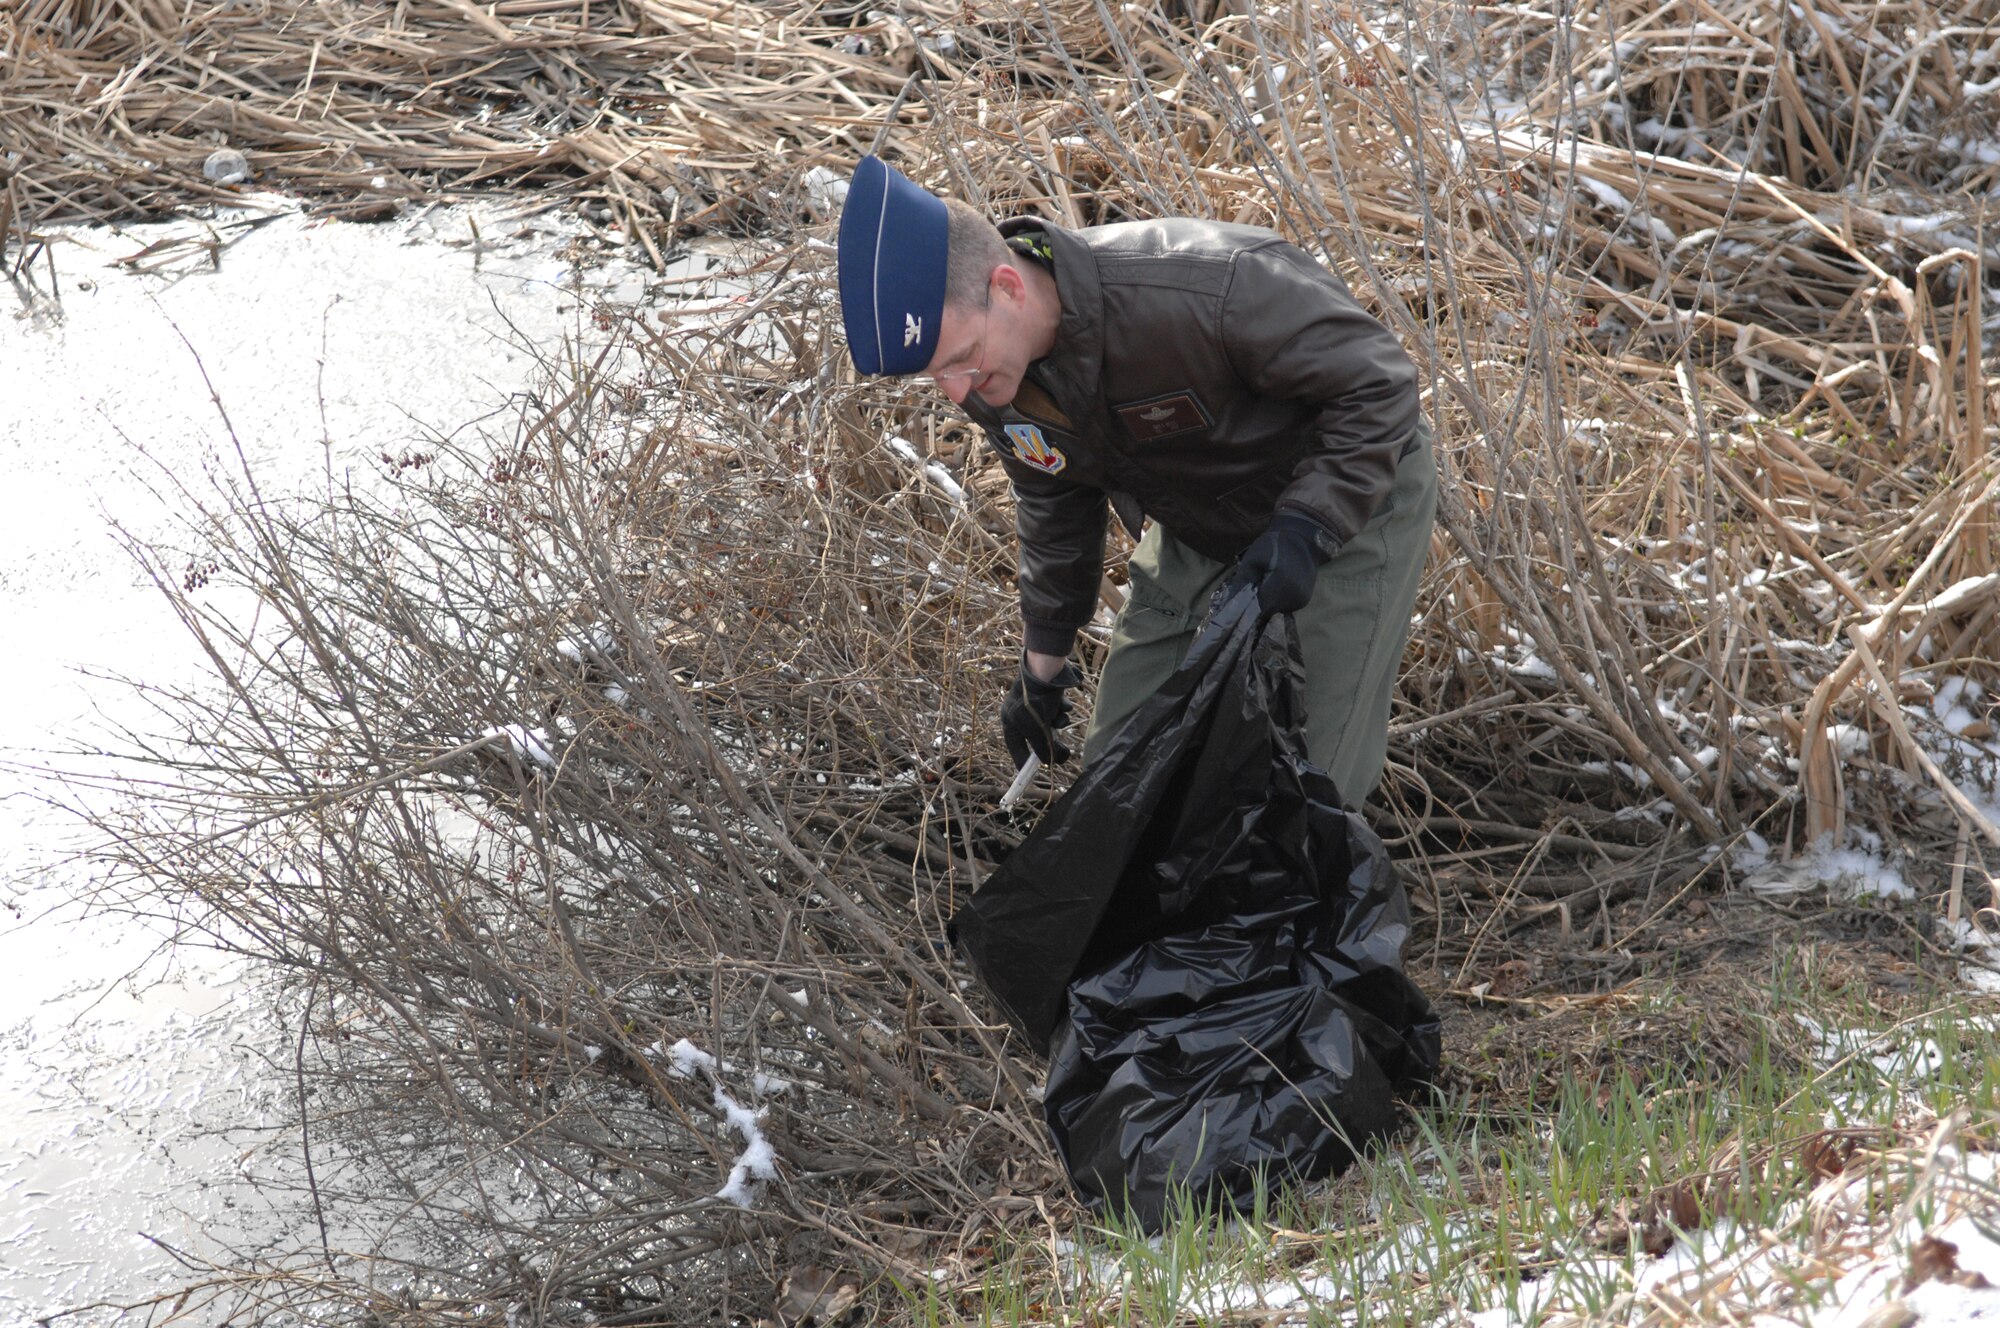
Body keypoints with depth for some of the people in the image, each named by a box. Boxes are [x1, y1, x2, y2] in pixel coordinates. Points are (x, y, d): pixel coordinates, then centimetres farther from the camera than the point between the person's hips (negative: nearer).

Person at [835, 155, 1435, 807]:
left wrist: (1303, 532, -37)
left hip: (1350, 500, -6)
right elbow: (1053, 502, 6)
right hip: (1195, 530, 6)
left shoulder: (1207, 286, -40)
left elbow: (1378, 384, -28)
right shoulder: (989, 374, -16)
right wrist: (1042, 663, 15)